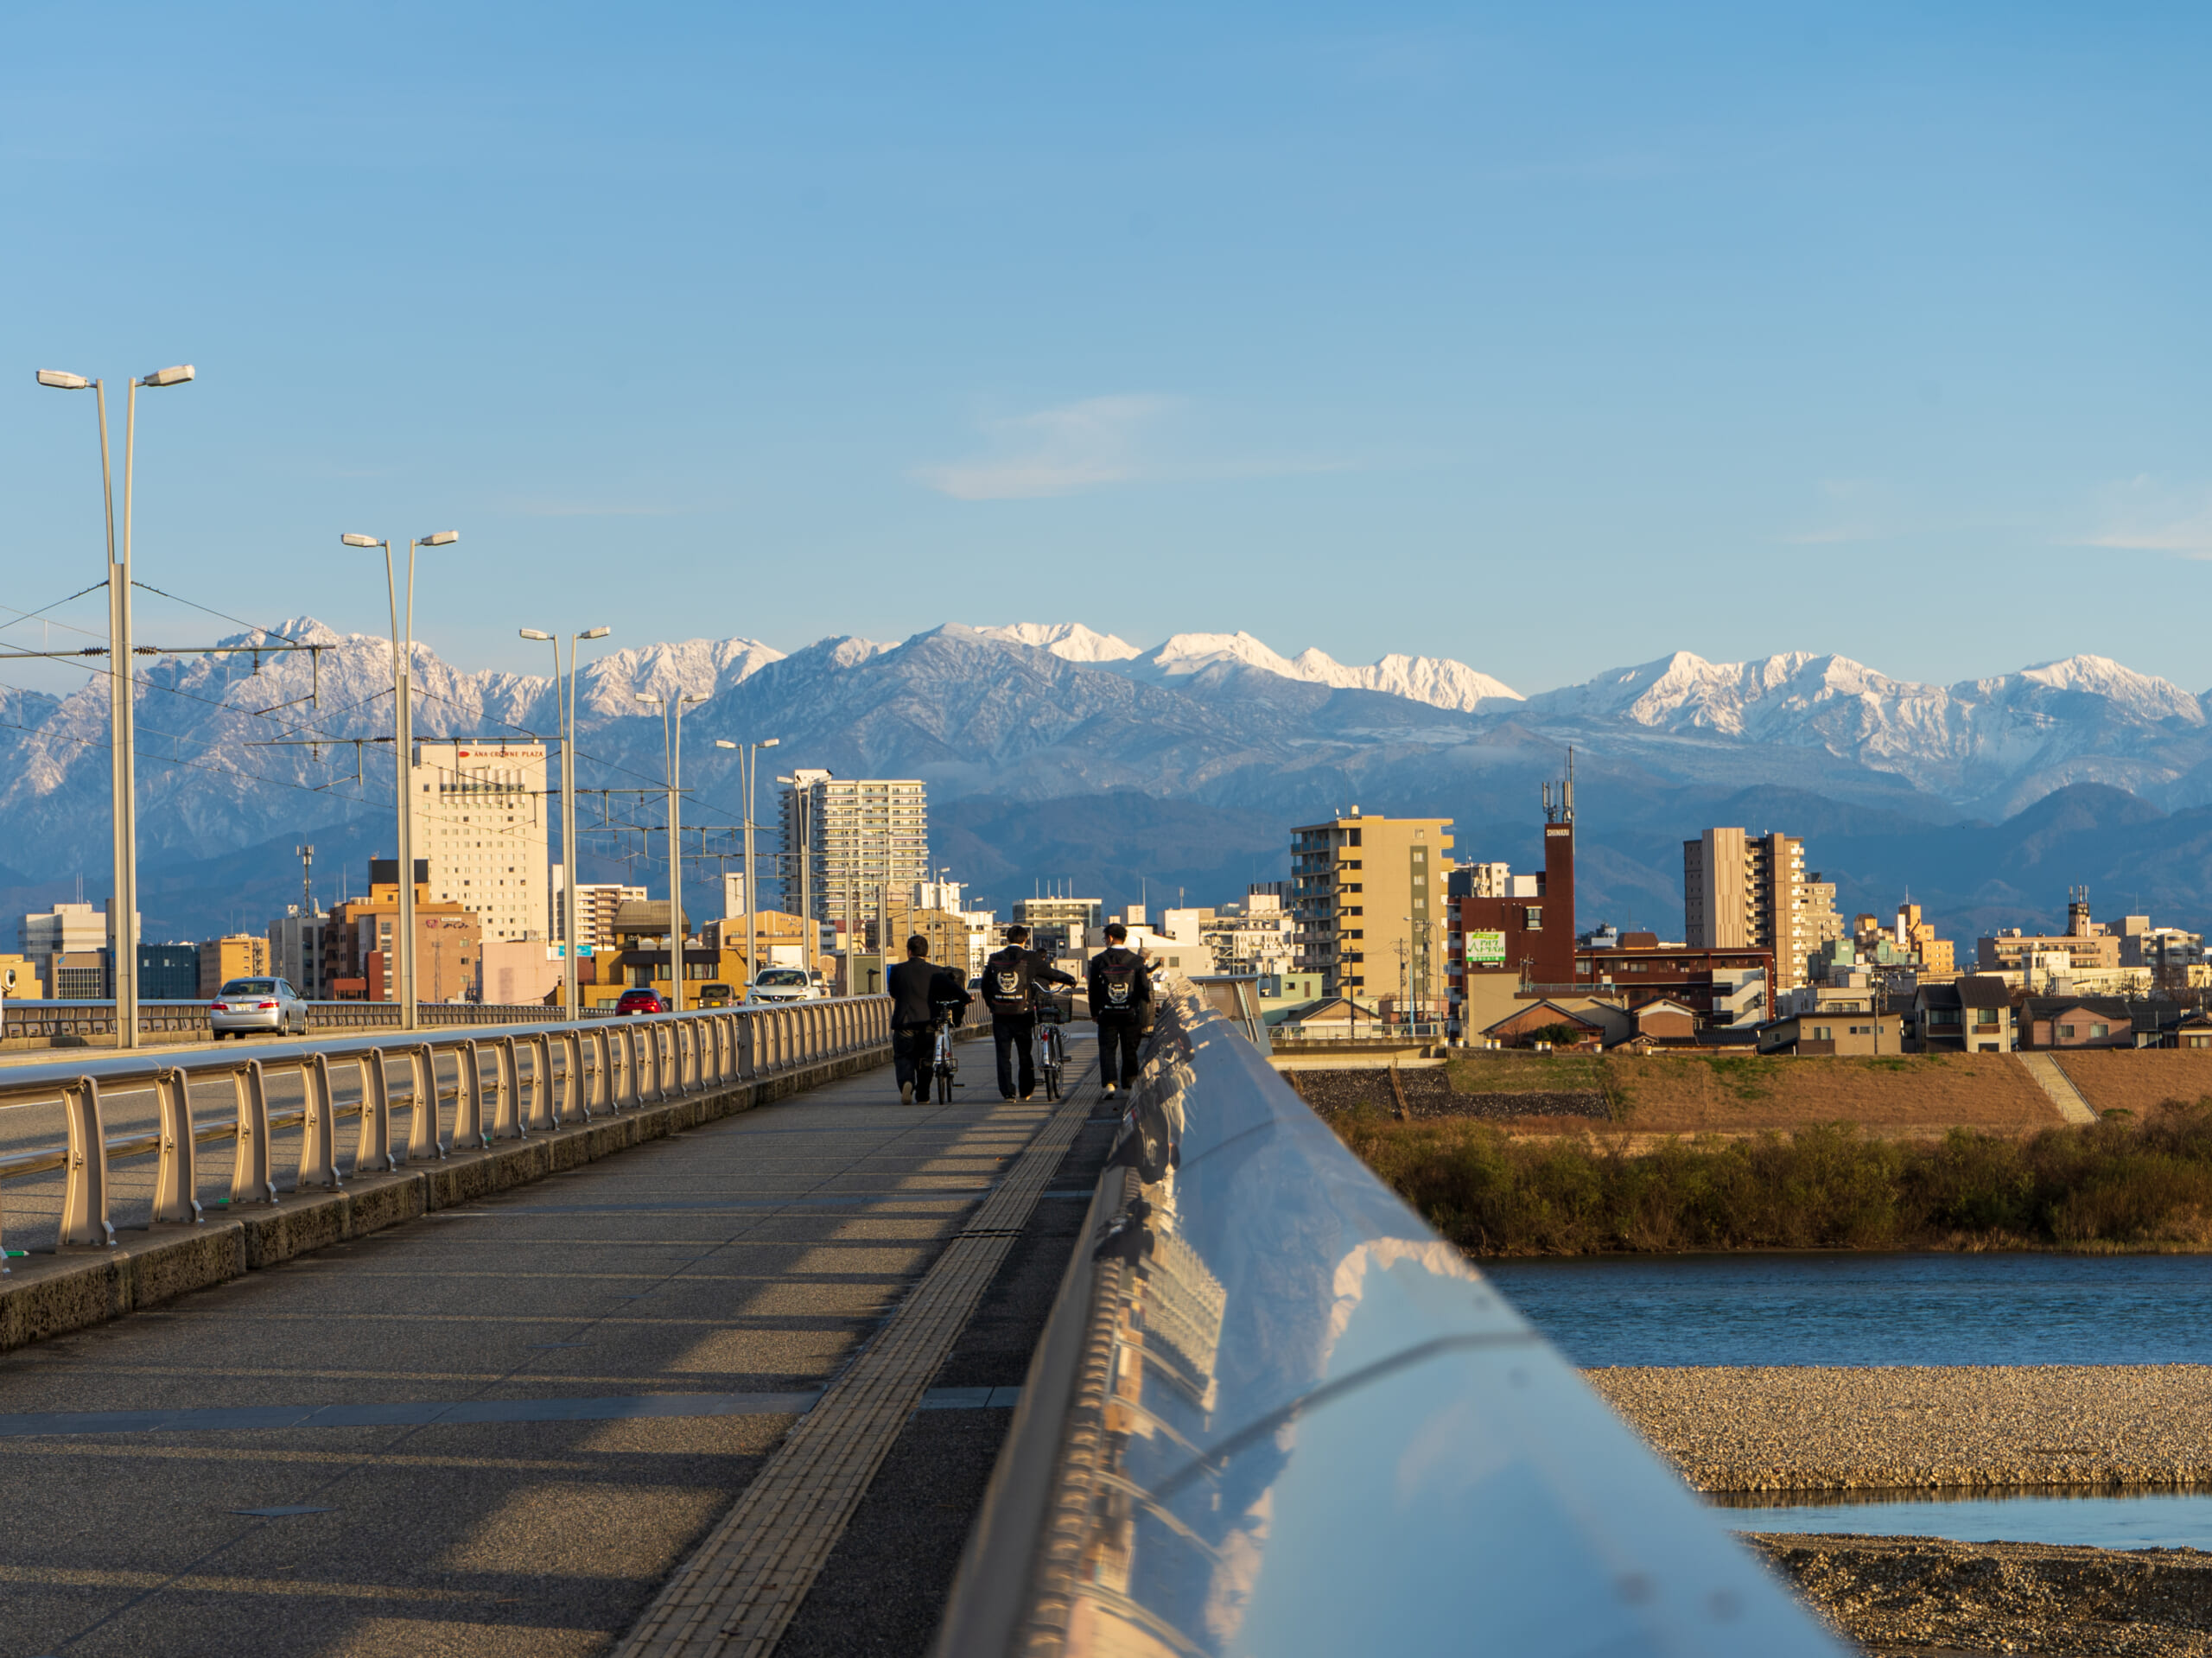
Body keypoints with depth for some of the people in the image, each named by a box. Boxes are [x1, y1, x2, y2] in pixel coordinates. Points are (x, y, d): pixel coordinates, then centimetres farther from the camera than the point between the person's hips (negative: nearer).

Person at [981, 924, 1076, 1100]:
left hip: (1000, 1015, 1)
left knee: (1003, 1055, 7)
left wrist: (990, 1004, 26)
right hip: (1022, 1013, -1)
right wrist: (1071, 980, 21)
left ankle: (1006, 1092, 2)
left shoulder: (994, 960, 4)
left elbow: (985, 984, 12)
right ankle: (1026, 1091, 17)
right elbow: (1052, 973, 4)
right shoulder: (1030, 958, -5)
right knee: (1025, 1054, 12)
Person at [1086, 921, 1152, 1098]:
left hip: (1107, 1013, -1)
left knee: (1107, 1048, 3)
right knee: (1130, 1050, 12)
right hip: (1131, 1013, 1)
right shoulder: (1136, 960, -3)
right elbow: (1143, 988, -1)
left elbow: (1093, 989, 1)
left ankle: (1109, 1082, -14)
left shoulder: (1099, 960, -4)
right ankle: (1130, 1082, 16)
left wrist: (1094, 1012, 11)